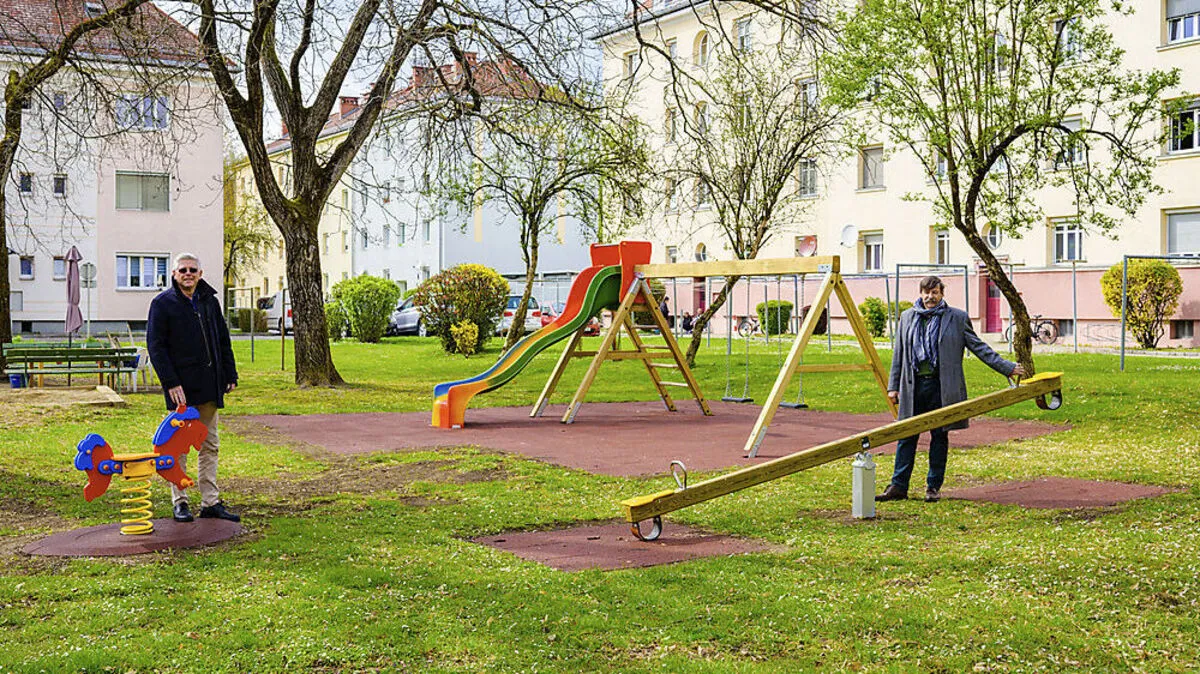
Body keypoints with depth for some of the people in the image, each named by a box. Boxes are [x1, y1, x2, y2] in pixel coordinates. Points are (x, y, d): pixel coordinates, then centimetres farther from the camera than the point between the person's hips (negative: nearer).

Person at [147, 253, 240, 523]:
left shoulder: (209, 301, 12)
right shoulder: (163, 303, -4)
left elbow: (223, 341, 18)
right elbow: (156, 346, -9)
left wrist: (230, 375, 10)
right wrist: (171, 382, -16)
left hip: (209, 385, 5)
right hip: (181, 388, -5)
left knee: (209, 445, 9)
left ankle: (210, 502, 14)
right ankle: (180, 502, 11)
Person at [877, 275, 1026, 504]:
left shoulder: (957, 318, 5)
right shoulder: (907, 317, 12)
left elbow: (979, 347, 6)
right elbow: (899, 354, 14)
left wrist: (1007, 367, 2)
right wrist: (893, 386, 10)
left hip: (941, 387, -2)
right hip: (913, 386, 2)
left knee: (939, 437, 5)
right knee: (906, 436, 2)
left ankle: (933, 487, 15)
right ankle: (899, 486, 8)